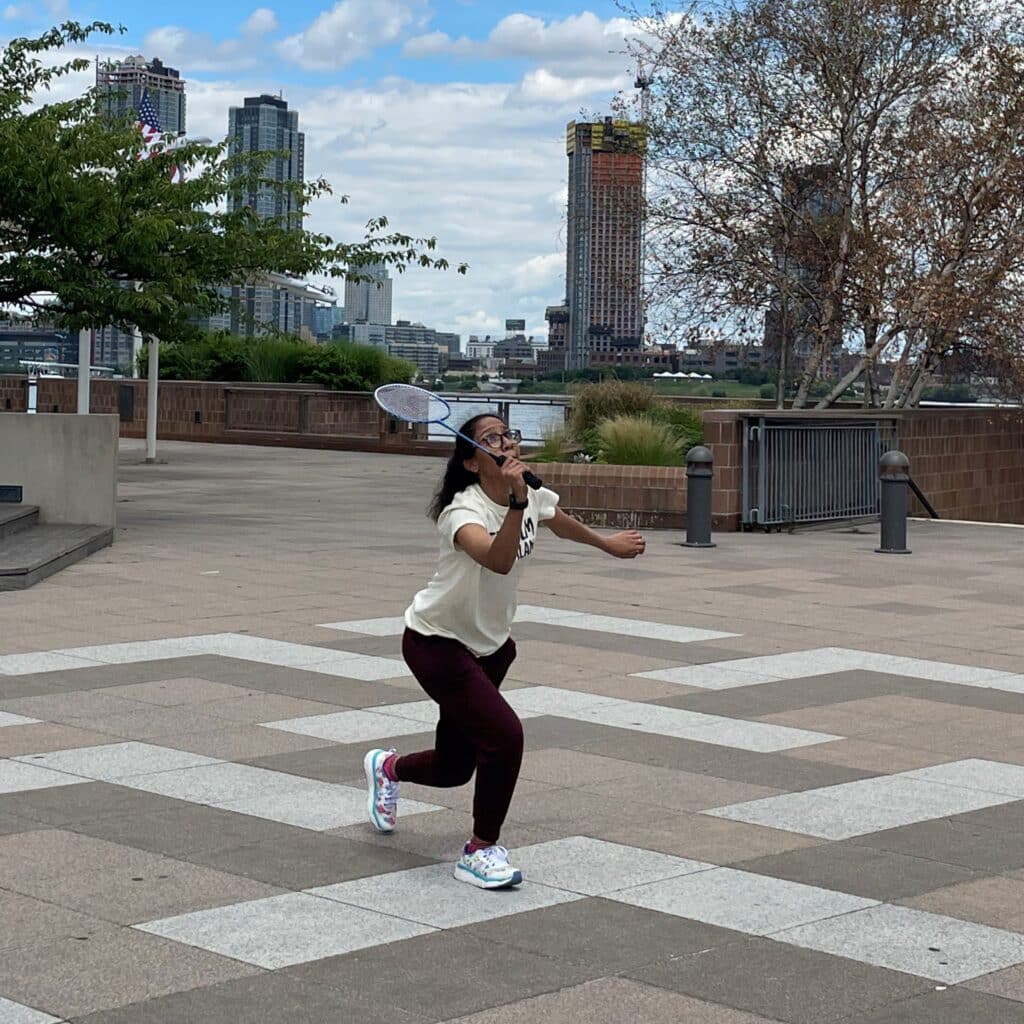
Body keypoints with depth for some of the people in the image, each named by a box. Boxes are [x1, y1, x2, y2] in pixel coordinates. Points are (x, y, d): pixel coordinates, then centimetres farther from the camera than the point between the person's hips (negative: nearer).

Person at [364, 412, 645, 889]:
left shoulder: (534, 497, -6)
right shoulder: (463, 511, -28)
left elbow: (562, 524, 20)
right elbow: (498, 560, -49)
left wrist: (608, 543, 35)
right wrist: (516, 501, -59)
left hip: (488, 644, 8)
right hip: (436, 643, -8)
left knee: (455, 767, 13)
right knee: (505, 735, -22)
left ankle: (387, 767, 47)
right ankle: (480, 851, -2)